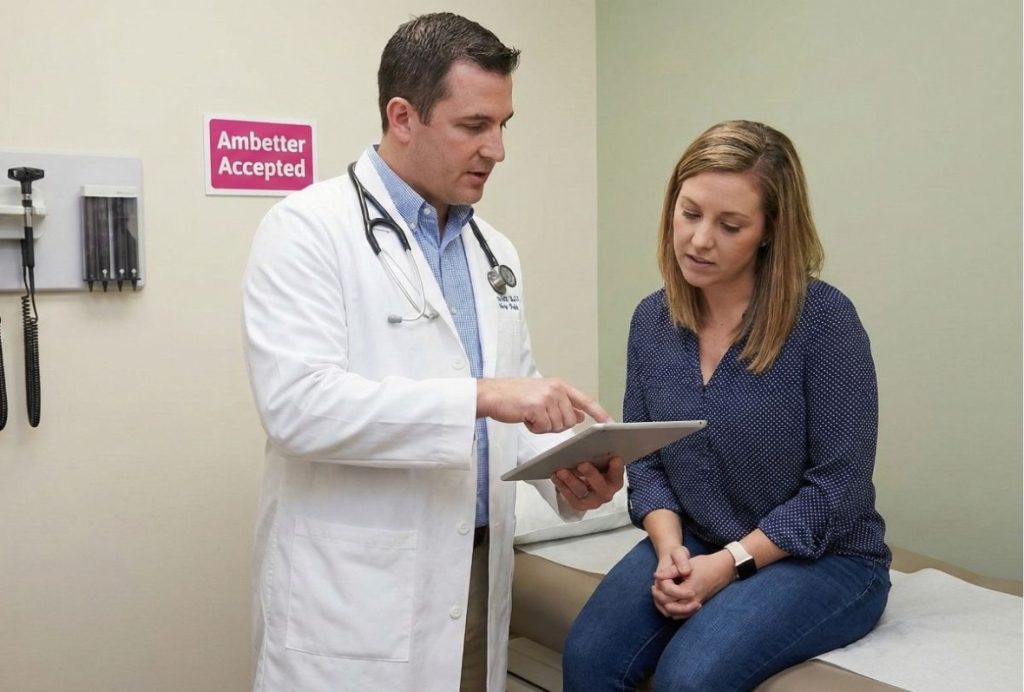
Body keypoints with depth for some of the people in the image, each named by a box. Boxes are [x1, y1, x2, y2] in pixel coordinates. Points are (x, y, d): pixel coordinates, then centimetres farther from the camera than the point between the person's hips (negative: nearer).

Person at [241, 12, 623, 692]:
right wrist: (480, 395, -27)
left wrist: (564, 467, -5)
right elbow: (299, 403, -22)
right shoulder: (309, 229, -10)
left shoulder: (494, 251, 11)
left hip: (474, 581, 7)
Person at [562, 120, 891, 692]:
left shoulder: (824, 318, -16)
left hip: (821, 558, -4)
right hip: (692, 546, 4)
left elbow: (839, 486, -14)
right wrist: (670, 550, -12)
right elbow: (645, 460, 5)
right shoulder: (653, 320, 0)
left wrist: (728, 564, -18)